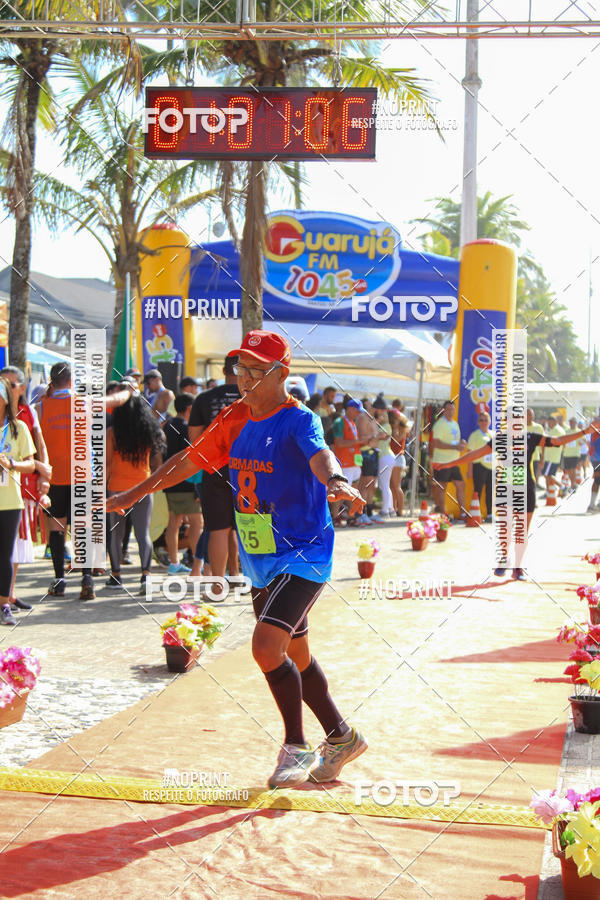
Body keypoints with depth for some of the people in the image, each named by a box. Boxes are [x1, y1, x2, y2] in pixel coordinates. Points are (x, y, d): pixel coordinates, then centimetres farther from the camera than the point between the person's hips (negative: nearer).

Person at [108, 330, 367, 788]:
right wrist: (137, 492, 22)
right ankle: (341, 737, 33)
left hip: (304, 555, -8)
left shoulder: (299, 419, -16)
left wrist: (336, 481, -60)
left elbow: (319, 454, -37)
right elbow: (191, 459, 18)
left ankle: (296, 746, -2)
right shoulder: (235, 418, 5)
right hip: (261, 561, 8)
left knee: (267, 645, -21)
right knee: (295, 655, 15)